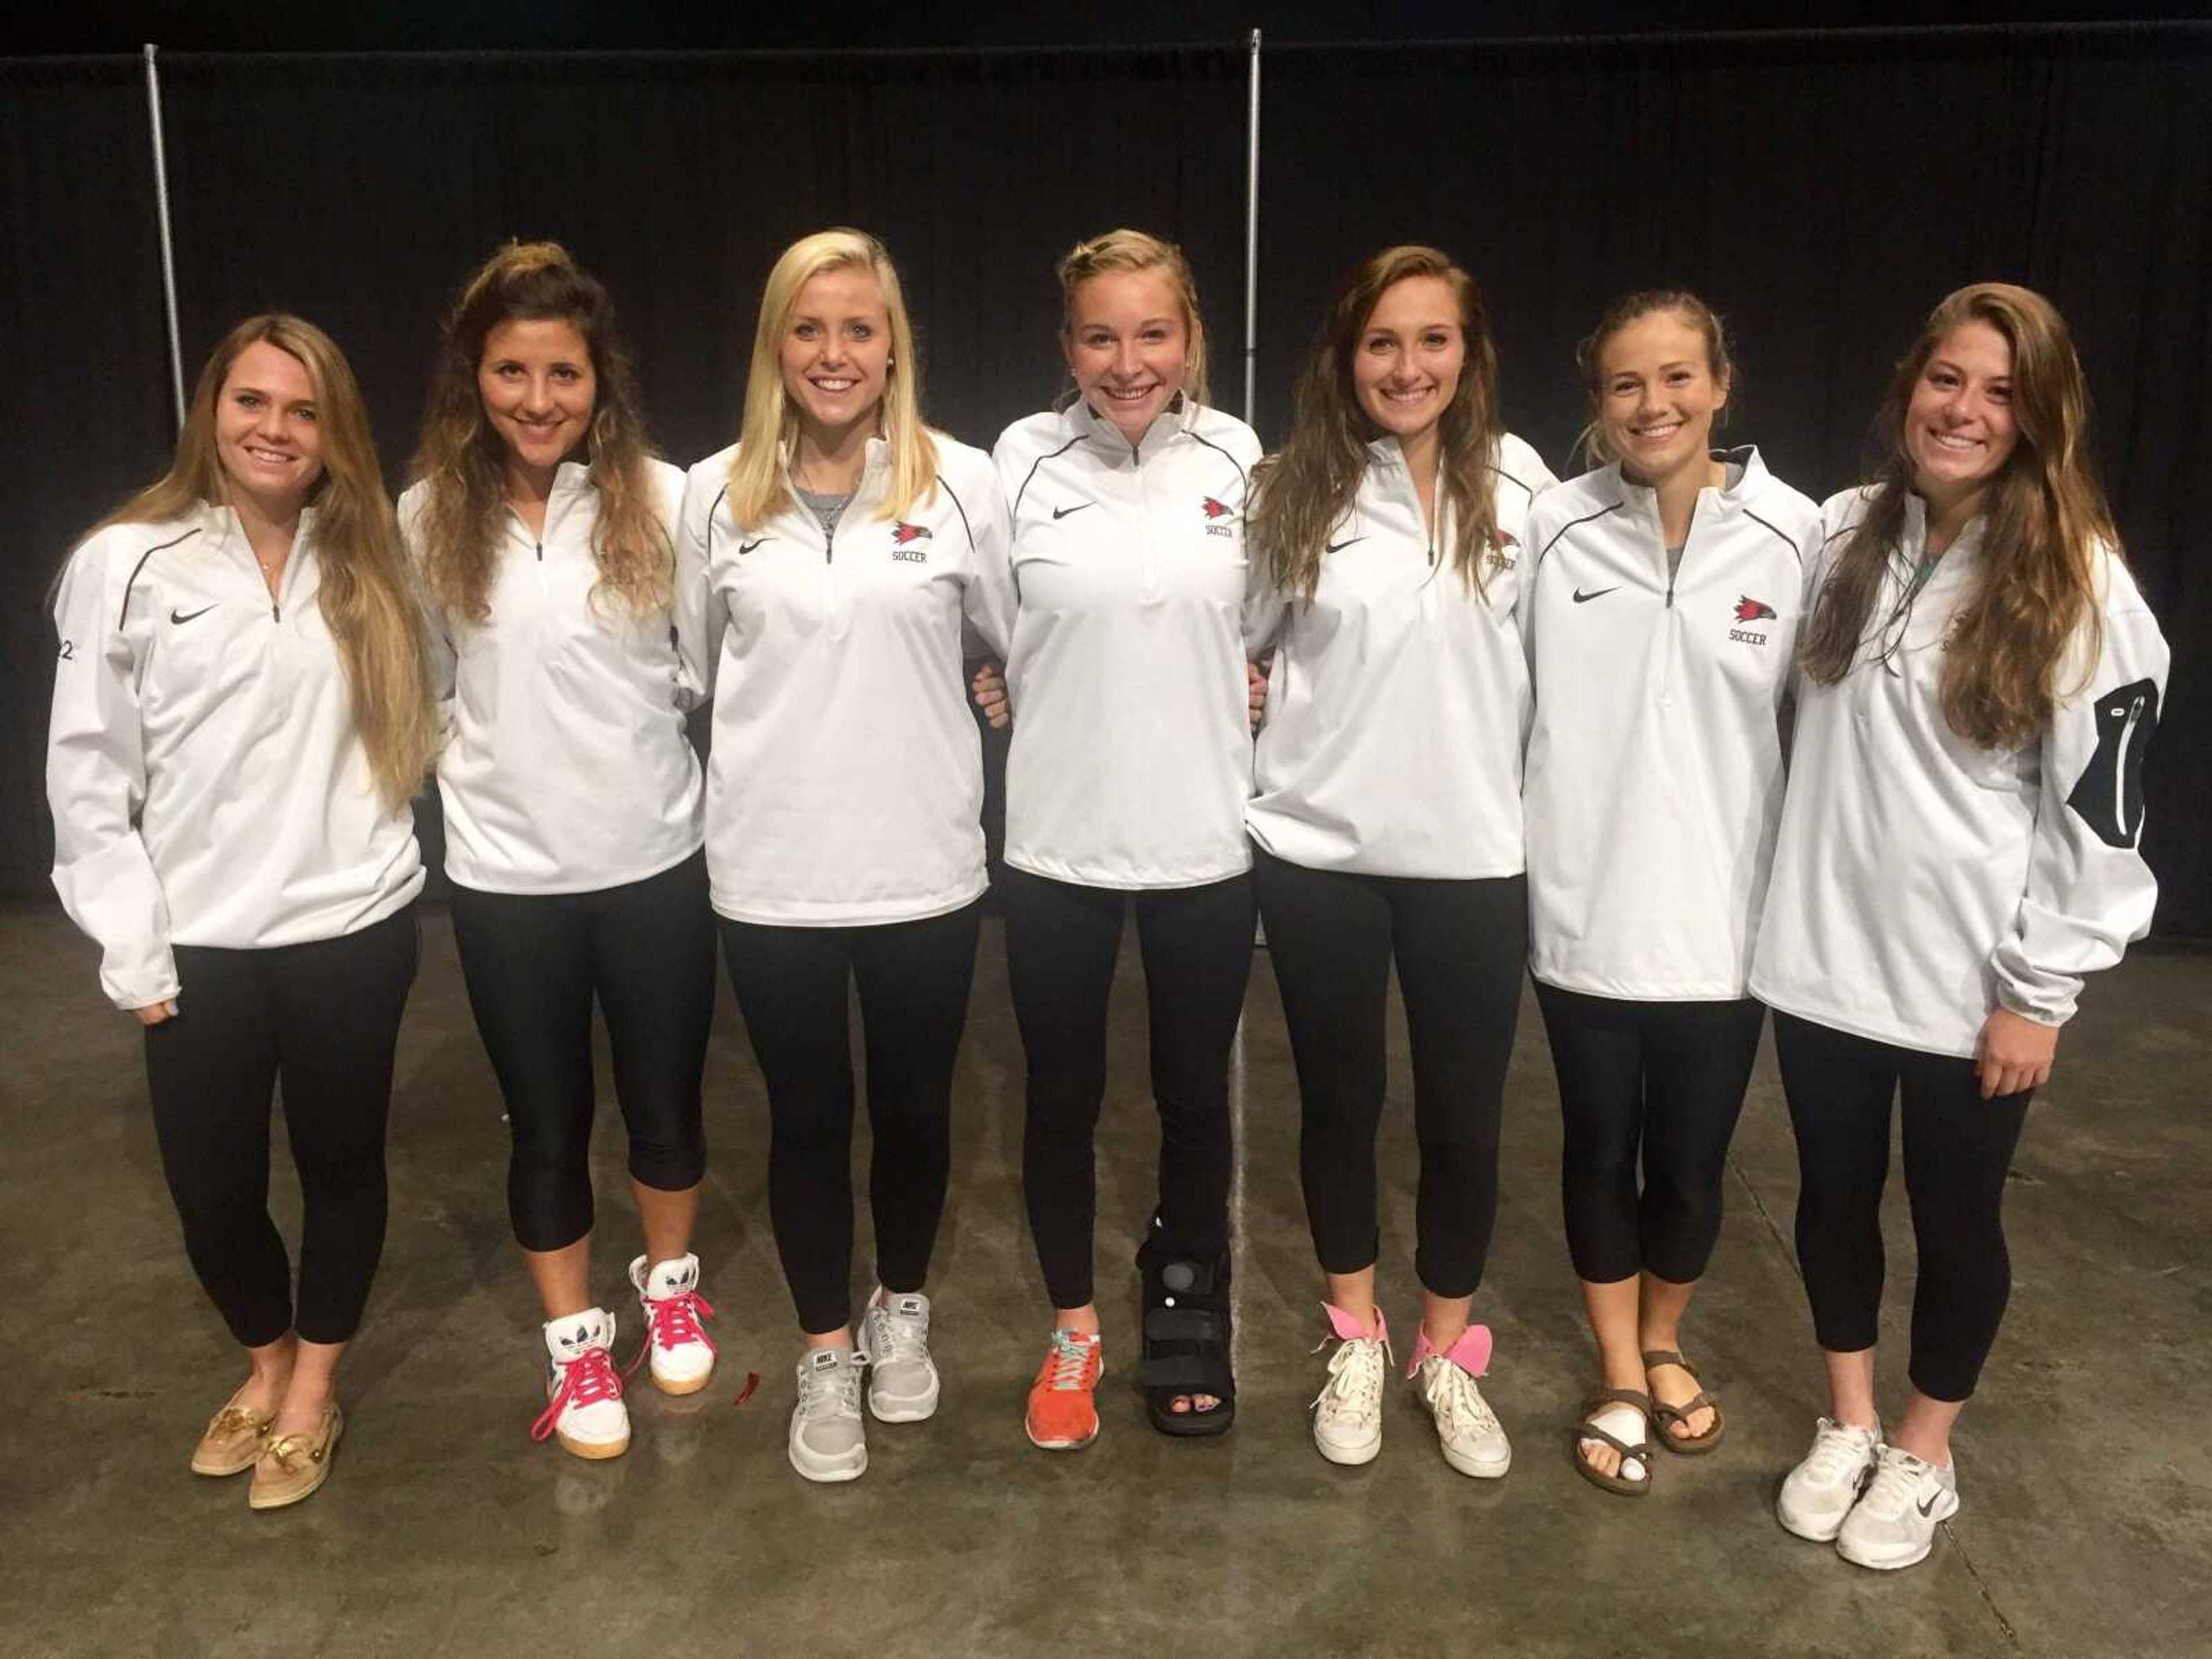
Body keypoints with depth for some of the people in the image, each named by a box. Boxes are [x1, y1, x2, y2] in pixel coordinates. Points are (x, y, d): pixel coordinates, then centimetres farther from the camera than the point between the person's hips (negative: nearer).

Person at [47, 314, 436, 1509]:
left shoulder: (364, 568, 4)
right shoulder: (125, 565, -5)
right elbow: (87, 775, -4)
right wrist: (133, 952, -6)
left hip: (352, 929, 2)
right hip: (201, 947, -1)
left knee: (341, 1162, 13)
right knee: (212, 1190, 10)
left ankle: (314, 1387, 35)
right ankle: (265, 1363, 39)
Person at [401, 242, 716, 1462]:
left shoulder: (662, 500, -10)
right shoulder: (429, 516, -2)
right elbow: (424, 684, 10)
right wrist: (484, 765, 2)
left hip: (654, 860, -1)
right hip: (504, 876, 1)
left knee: (664, 1101, 15)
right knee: (547, 1124, 13)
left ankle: (669, 1288, 42)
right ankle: (575, 1345, 33)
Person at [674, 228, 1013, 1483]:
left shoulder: (959, 480, -3)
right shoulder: (717, 494, 1)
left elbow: (1021, 642, 5)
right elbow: (696, 664, 12)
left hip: (925, 863, 0)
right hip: (771, 870, 1)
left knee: (915, 1105, 14)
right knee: (807, 1115, 13)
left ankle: (902, 1312, 41)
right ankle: (827, 1355, 33)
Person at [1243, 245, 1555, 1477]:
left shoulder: (1519, 486, -3)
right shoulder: (1298, 489, -3)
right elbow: (1239, 638, 9)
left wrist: (1535, 811, 5)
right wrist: (1263, 730, -3)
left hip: (1472, 855, 0)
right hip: (1319, 851, 0)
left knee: (1465, 1118, 10)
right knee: (1340, 1102, 14)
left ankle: (1450, 1356, 33)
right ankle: (1357, 1342, 35)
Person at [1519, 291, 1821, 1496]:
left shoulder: (1797, 536, -4)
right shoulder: (1554, 528, -6)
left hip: (1723, 915, 1)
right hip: (1582, 911, 0)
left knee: (1692, 1164, 13)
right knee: (1601, 1152, 14)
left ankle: (1662, 1345, 42)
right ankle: (1621, 1381, 35)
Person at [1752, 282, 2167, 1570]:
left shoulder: (2081, 585, -10)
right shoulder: (1844, 535, 2)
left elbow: (2100, 810, -10)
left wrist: (2041, 994, -11)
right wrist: (1795, 904, 11)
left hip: (1972, 980, -3)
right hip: (1825, 953, 4)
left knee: (1956, 1217, 12)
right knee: (1835, 1194, 16)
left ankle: (1924, 1453, 35)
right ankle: (1850, 1425, 38)